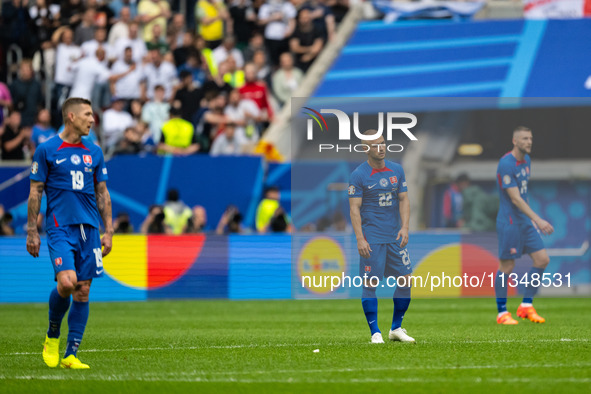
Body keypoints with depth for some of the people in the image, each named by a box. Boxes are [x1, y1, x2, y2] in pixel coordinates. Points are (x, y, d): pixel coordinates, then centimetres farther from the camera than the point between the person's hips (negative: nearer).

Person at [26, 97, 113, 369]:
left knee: (82, 292, 0)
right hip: (60, 229, -5)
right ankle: (52, 334, 6)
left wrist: (108, 231, 10)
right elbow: (35, 192, 1)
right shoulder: (46, 150, 0)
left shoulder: (94, 153, 13)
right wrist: (32, 232, -3)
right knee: (67, 282, -21)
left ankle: (71, 355, 6)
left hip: (89, 230, 5)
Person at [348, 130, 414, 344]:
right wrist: (360, 238, -16)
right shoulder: (358, 175, -5)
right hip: (372, 238, -5)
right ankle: (375, 333, 1)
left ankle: (396, 328, 16)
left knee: (406, 280, 3)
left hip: (395, 237, 5)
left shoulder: (397, 170, 9)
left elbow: (404, 200, 9)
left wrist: (405, 227, -5)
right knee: (370, 284, -6)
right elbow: (354, 208, -8)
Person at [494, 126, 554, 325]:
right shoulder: (506, 164, -18)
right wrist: (538, 220, -27)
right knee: (507, 267, -3)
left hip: (525, 222, 9)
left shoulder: (526, 160, 11)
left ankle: (526, 306, 10)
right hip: (509, 222, -9)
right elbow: (515, 198, -23)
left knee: (542, 260, 1)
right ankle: (502, 313, 7)